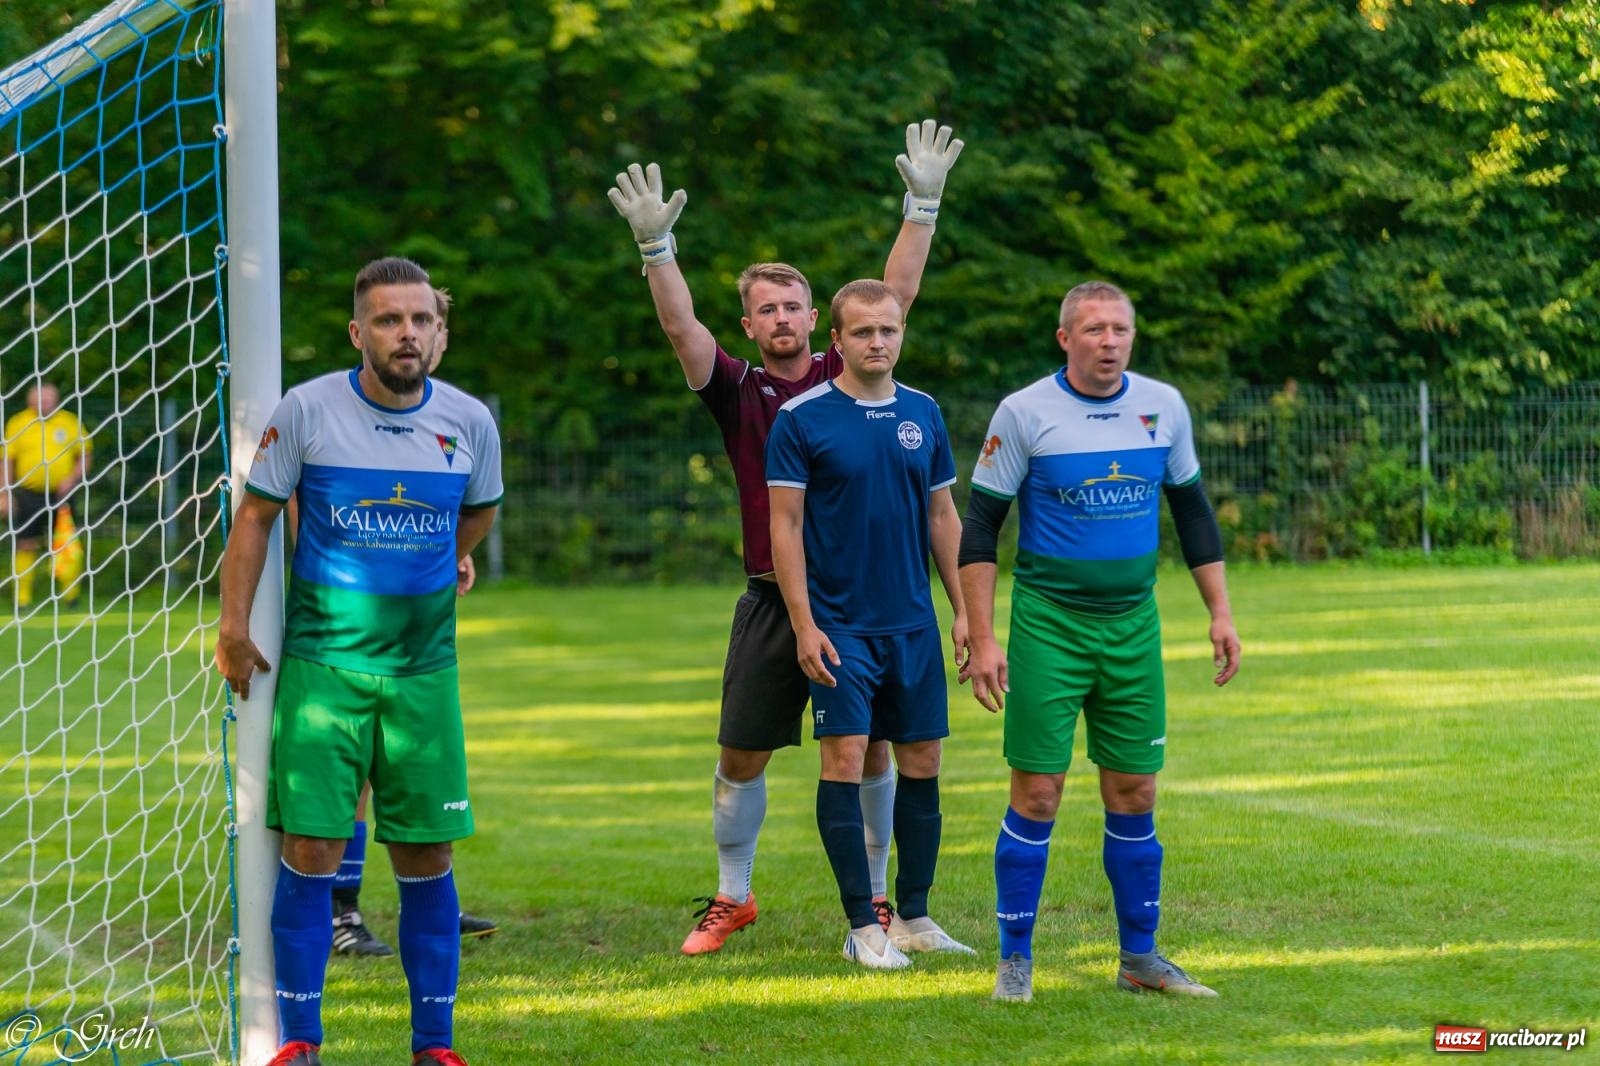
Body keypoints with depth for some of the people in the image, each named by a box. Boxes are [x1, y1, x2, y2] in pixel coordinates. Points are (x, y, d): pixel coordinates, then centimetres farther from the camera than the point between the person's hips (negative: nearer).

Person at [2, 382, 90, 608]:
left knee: (66, 546, -1)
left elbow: (83, 457, 7)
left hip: (61, 496, 0)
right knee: (26, 546, 2)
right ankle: (22, 599, 9)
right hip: (28, 494, 0)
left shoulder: (70, 423, 2)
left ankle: (70, 595, 10)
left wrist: (72, 478, -10)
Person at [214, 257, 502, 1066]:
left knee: (426, 857, 4)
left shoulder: (470, 422, 0)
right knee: (311, 850, -6)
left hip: (423, 666, 2)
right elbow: (256, 515, 1)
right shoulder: (307, 410, -6)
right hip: (322, 660, -2)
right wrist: (234, 625, -3)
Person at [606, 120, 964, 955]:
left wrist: (923, 208, -11)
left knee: (870, 749, 3)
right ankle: (731, 897, 18)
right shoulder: (737, 390, 4)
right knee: (741, 756, 3)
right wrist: (655, 246, -21)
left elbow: (895, 293, -1)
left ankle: (875, 897, 16)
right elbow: (681, 326, -8)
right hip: (773, 599, 0)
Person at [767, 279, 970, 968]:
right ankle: (863, 928, -3)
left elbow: (942, 517, 14)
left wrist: (964, 610, 9)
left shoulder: (923, 414, 8)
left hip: (914, 624, 5)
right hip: (839, 625, -5)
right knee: (845, 759, -8)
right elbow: (785, 525, -6)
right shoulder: (802, 419, -6)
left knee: (922, 761, 6)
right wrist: (804, 625, -12)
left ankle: (913, 917, 16)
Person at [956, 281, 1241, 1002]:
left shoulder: (1163, 406, 5)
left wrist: (1220, 612, 11)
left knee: (1134, 795, 6)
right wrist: (982, 639, -9)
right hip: (1048, 624, -3)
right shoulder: (1024, 413, -7)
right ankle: (1015, 961, 5)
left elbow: (1192, 509, 16)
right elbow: (979, 525, -4)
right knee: (1038, 793, -5)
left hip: (1133, 623, 4)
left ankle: (1141, 957, 16)